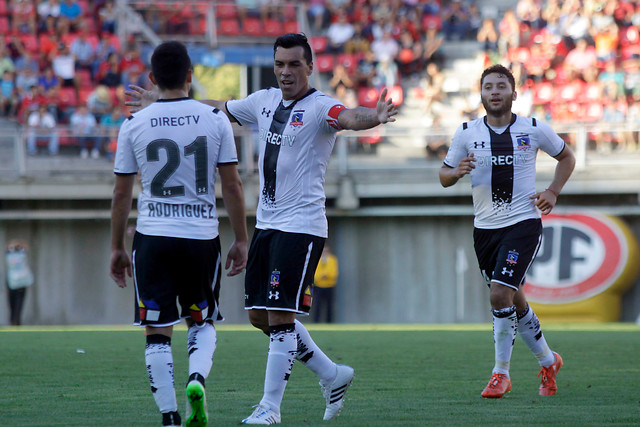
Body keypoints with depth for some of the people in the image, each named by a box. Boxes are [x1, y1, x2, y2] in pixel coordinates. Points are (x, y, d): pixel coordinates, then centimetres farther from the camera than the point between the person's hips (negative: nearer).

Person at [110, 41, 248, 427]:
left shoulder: (134, 125, -1)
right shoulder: (215, 120, -1)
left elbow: (122, 194, 3)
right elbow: (232, 185, 0)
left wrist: (118, 247, 13)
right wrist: (241, 240, 8)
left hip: (153, 236, -1)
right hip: (202, 236, 1)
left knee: (157, 333, 4)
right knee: (202, 322, 18)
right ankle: (197, 378, -10)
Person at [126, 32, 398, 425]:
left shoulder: (319, 107, -11)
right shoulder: (264, 101, 10)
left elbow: (348, 117, -34)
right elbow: (217, 109, 27)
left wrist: (375, 117, -57)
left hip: (301, 226, -8)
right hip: (266, 224, 8)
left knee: (280, 315, -9)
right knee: (261, 315, 10)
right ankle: (333, 375, 24)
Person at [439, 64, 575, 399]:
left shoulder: (534, 130, -1)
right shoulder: (467, 133, 1)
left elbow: (566, 157, 15)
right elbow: (444, 177, 8)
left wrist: (553, 192, 2)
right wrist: (457, 171, -14)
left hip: (523, 223, -3)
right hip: (485, 228, 3)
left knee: (500, 294, -19)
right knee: (514, 302, 12)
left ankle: (501, 373, -6)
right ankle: (547, 361, 34)